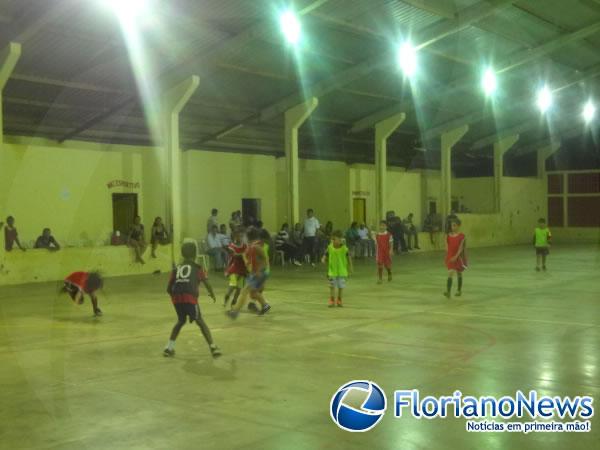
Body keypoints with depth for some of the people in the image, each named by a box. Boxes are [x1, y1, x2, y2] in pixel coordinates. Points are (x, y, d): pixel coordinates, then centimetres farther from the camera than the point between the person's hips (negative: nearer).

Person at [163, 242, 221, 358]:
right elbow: (207, 284, 9)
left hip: (176, 298, 4)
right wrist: (212, 295, 27)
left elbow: (168, 289, 20)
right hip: (190, 298, -3)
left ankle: (169, 348, 26)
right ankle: (213, 347, -2)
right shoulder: (197, 268, 14)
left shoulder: (176, 268, 22)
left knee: (181, 321, 27)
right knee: (200, 322, 8)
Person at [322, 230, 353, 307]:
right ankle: (332, 300, 14)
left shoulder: (344, 248, -12)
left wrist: (350, 267, 1)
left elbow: (349, 257, -2)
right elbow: (326, 255, 5)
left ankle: (339, 300, 24)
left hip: (342, 271, -1)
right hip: (332, 270, 1)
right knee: (332, 286, 4)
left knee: (341, 286, 7)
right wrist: (324, 259, -17)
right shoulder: (330, 247, -5)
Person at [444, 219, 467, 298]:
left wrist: (456, 256, -30)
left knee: (459, 274, 14)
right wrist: (447, 257, 10)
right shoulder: (449, 236, 0)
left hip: (458, 257, -2)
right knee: (450, 273, -6)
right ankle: (448, 291, -8)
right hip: (450, 257, 3)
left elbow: (461, 248, -19)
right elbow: (448, 247, 8)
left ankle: (459, 290, 29)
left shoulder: (461, 236, -12)